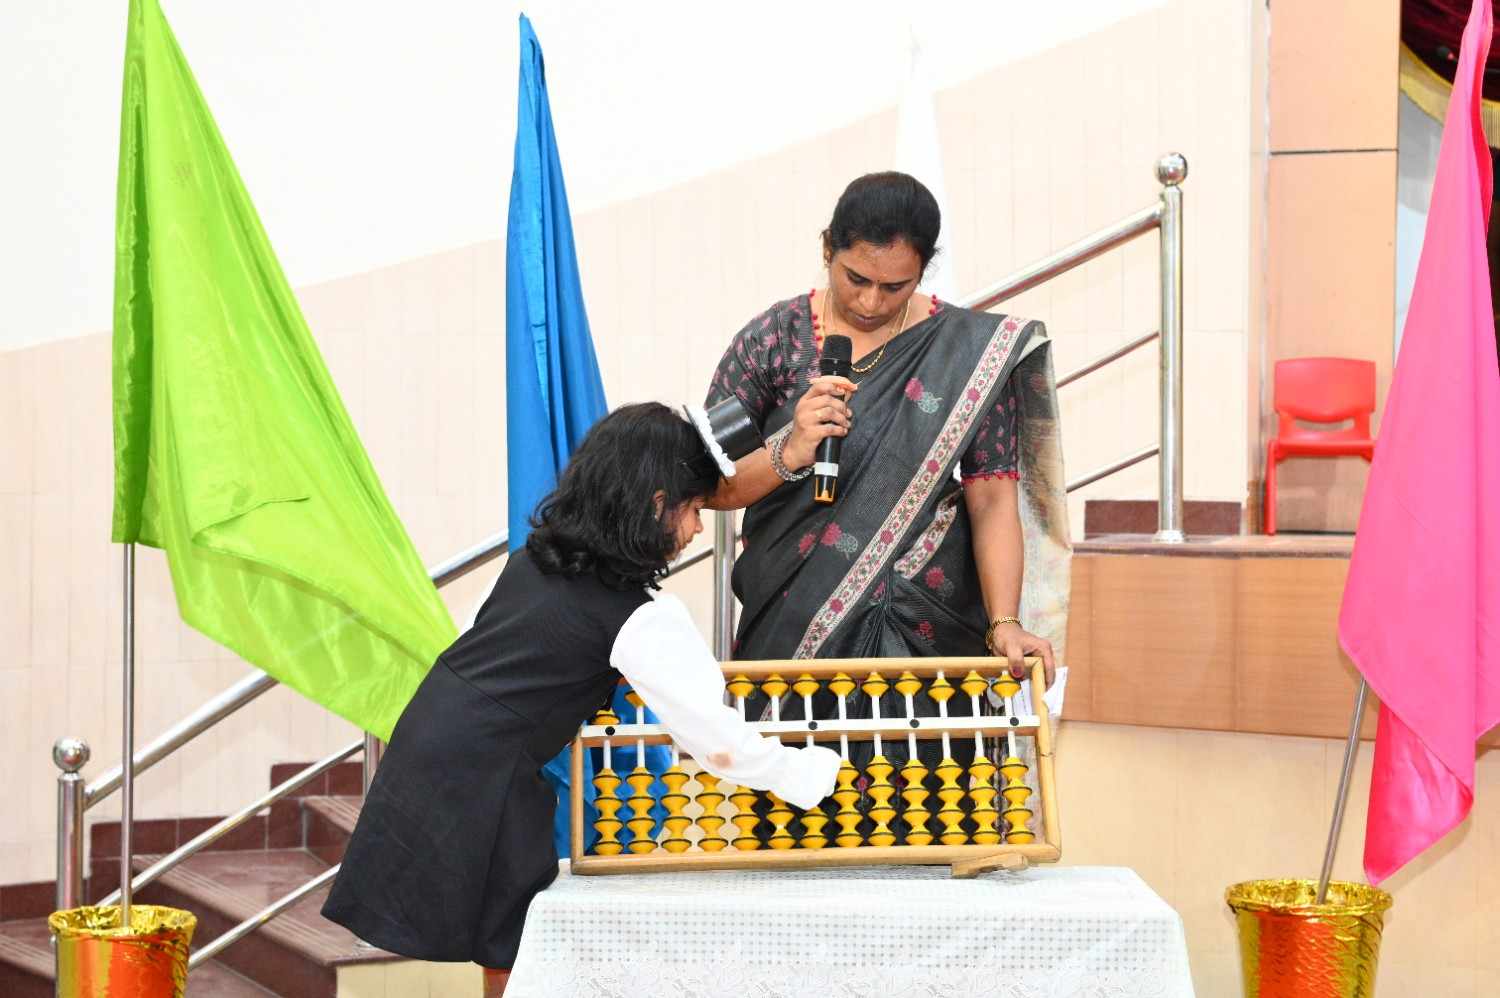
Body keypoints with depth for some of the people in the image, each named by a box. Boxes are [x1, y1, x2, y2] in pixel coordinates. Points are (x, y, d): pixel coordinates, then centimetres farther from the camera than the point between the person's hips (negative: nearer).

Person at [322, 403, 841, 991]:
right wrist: (818, 773, -5)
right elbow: (719, 744, -16)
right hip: (475, 783, -7)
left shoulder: (534, 558, 7)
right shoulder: (643, 620, -15)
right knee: (516, 950, 8)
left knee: (500, 942, 19)